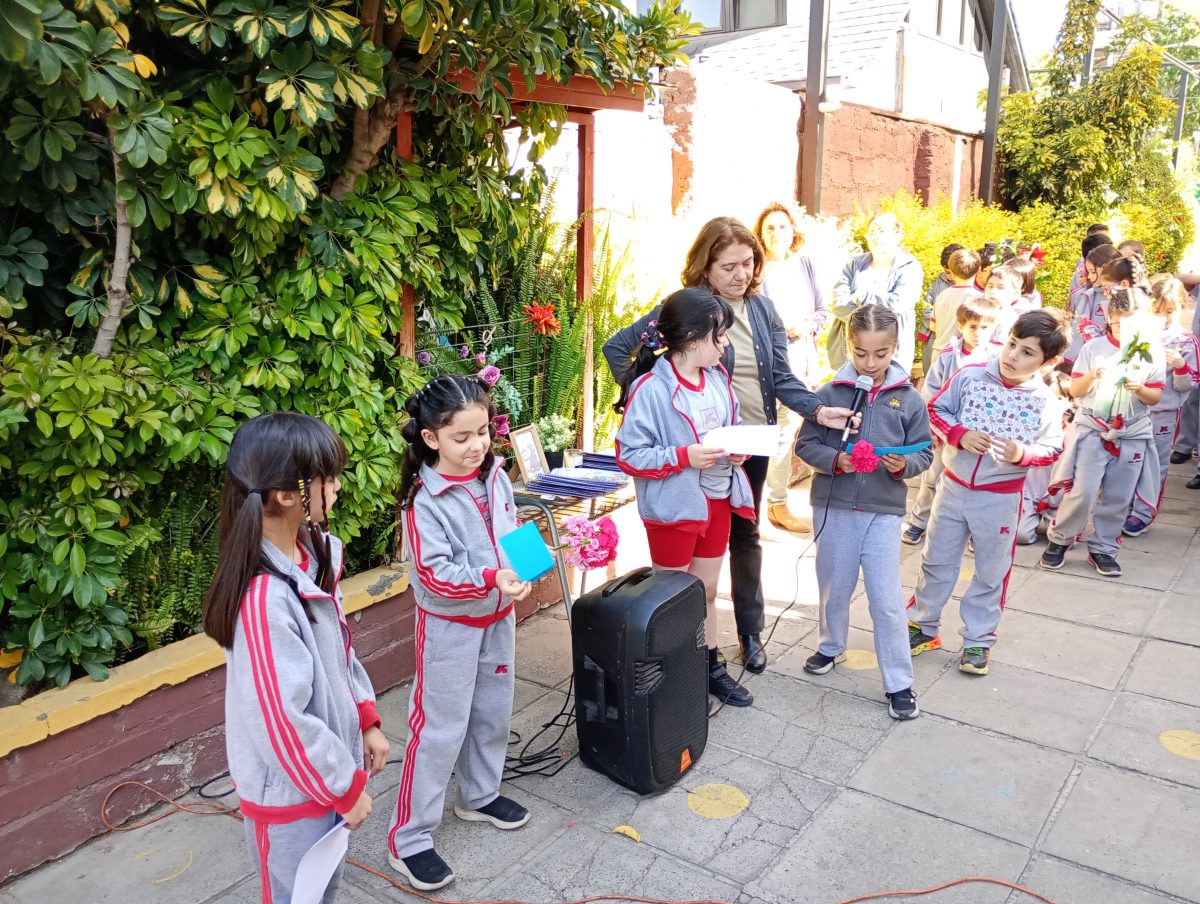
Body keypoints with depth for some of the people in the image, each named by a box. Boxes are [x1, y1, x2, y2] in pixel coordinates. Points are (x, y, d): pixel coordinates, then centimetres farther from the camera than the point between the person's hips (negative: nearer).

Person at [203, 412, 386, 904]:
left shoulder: (310, 554, -5)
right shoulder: (265, 596, -32)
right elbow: (281, 720, -27)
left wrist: (367, 720, 9)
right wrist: (346, 787, -16)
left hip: (325, 766, 8)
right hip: (294, 788, -7)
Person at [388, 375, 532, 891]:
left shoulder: (495, 476, -4)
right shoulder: (424, 500, -23)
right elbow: (435, 574, -25)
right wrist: (492, 580, -35)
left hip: (498, 617, 7)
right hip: (451, 626, -7)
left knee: (493, 713, 20)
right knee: (440, 728, 1)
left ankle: (479, 796, 43)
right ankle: (408, 840, 15)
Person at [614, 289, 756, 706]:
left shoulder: (717, 378, 1)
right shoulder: (650, 389, -21)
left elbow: (733, 427, 15)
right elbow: (629, 454, -20)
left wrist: (739, 450, -6)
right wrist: (684, 457, -28)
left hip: (718, 499, 7)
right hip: (674, 507, -7)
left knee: (706, 590, 22)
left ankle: (711, 667, 39)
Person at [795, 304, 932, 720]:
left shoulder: (909, 399, -3)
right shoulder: (830, 393, -5)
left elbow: (924, 453, 3)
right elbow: (805, 445, -2)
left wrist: (904, 464, -18)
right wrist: (835, 461, -19)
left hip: (884, 511, -1)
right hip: (834, 506, 1)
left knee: (887, 600, 1)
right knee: (834, 587, 18)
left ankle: (899, 682, 15)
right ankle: (832, 646, 44)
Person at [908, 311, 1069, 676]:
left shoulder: (1043, 402, -11)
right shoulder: (970, 376, -11)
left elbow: (1051, 449, -2)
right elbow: (936, 410, -2)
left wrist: (1022, 454, -23)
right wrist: (960, 434, -19)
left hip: (1000, 499, -1)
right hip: (953, 486, 1)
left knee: (990, 573, 12)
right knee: (937, 560, 14)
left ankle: (978, 640, 30)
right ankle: (923, 625, 33)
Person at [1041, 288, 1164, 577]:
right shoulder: (1094, 348, -2)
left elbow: (1156, 396, 3)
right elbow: (1075, 390, -2)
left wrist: (1141, 389, -18)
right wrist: (1092, 375, -21)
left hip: (1132, 436, 2)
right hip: (1092, 431, -2)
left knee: (1117, 499, 6)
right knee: (1081, 492, -9)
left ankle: (1103, 549, 20)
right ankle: (1059, 539, 11)